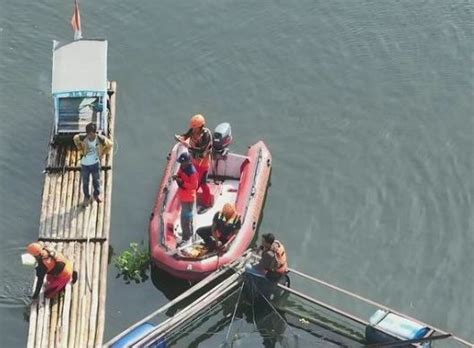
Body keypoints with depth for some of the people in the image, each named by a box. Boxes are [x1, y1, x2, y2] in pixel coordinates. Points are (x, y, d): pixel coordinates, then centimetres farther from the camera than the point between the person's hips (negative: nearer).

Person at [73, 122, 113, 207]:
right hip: (85, 164, 1)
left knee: (96, 180, 11)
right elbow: (75, 138, 4)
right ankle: (86, 198, 32)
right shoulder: (83, 138, -20)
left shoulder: (101, 139, -21)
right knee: (85, 182, 11)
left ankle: (96, 195, 37)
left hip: (95, 163, 0)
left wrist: (102, 154, -1)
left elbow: (109, 145, -2)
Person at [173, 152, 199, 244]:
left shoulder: (192, 172, -26)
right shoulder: (182, 167, 1)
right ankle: (189, 233, 39)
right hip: (183, 197, 9)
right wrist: (176, 177, -7)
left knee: (186, 217, -3)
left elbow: (194, 186, -25)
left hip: (188, 198, -9)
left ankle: (186, 237, 5)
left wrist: (182, 182, -31)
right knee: (188, 215, 23)